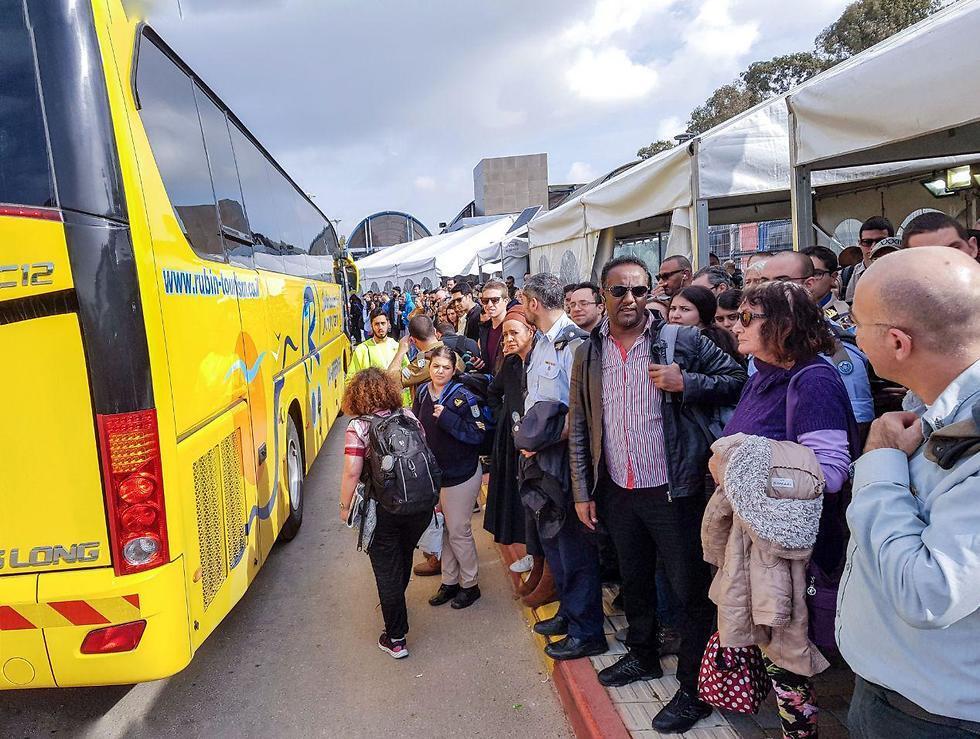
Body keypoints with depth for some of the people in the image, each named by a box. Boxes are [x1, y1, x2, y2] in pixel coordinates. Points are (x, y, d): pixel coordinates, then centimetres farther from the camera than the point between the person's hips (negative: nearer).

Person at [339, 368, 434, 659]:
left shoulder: (358, 427, -12)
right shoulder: (408, 416, 0)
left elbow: (352, 473, -17)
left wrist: (344, 506, -2)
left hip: (383, 511, -4)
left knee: (387, 570, 11)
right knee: (404, 558, 28)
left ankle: (396, 639, 20)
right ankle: (395, 608, 53)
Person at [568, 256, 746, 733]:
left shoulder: (681, 341, -9)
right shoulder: (589, 353, 3)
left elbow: (738, 381, -5)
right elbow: (579, 426, 6)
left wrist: (685, 383, -21)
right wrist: (582, 491, 5)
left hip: (673, 491, -4)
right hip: (617, 493, 5)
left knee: (689, 590, 6)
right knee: (634, 581, 22)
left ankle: (695, 690, 23)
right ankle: (643, 657, 44)